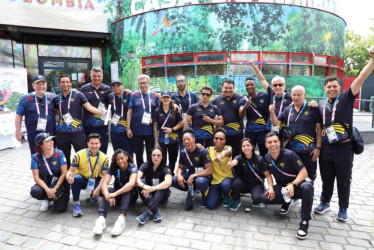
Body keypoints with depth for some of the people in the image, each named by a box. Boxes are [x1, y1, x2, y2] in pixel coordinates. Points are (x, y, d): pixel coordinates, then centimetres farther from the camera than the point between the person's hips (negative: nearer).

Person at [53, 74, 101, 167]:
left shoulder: (78, 95, 0)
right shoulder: (57, 98, 11)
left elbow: (89, 107, -9)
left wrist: (101, 112, -24)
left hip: (77, 132, -3)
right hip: (62, 133, 4)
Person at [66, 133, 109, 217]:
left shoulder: (104, 158, -10)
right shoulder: (79, 155, -13)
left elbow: (104, 175, -12)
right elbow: (71, 171, -13)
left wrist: (98, 189, -27)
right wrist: (69, 176, -39)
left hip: (96, 181, 2)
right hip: (82, 179, -2)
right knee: (76, 178, -35)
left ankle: (93, 195, 14)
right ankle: (76, 203, -18)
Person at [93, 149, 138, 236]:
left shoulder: (132, 167, -19)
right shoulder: (113, 168, -8)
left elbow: (132, 183, -39)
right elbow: (105, 183, -24)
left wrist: (115, 194, -51)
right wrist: (107, 195, -46)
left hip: (130, 196, -3)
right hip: (117, 197, 3)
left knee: (128, 189, -34)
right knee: (107, 189, -27)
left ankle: (122, 218, -49)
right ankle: (101, 218, -44)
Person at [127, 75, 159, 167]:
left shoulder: (155, 96, 7)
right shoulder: (134, 95, 5)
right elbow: (129, 112, 3)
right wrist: (128, 128, -3)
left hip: (150, 130, 0)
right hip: (136, 130, 0)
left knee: (151, 155, 4)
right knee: (138, 154, 11)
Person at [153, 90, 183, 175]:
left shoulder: (175, 111, 3)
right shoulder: (157, 111, 3)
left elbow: (181, 123, 5)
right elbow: (155, 127, 3)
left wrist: (172, 129, -11)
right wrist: (156, 142, -1)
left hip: (173, 139, 1)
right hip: (161, 140, -1)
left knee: (172, 160, 11)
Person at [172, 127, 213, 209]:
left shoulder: (203, 151, -18)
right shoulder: (183, 153, -3)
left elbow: (210, 170, -21)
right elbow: (180, 167, 8)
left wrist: (193, 176, -26)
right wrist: (179, 175, -17)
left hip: (203, 176, -4)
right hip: (190, 175, 4)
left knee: (200, 181, -41)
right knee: (173, 181, -21)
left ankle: (204, 198, -6)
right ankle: (191, 190, 6)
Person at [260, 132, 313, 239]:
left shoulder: (289, 154, -19)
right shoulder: (266, 158, -4)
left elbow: (304, 172, -20)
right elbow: (268, 174, 9)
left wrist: (293, 185, -35)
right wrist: (271, 188, -9)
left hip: (296, 184, -4)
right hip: (281, 186, 4)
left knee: (306, 187, -40)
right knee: (264, 198, -21)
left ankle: (305, 222, -24)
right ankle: (286, 202, 12)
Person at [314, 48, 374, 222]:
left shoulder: (346, 98, -2)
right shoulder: (321, 104, 9)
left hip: (343, 147, -3)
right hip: (326, 147, 3)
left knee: (343, 180, 9)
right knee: (326, 178, 16)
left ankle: (343, 209, 26)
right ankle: (325, 203, 33)